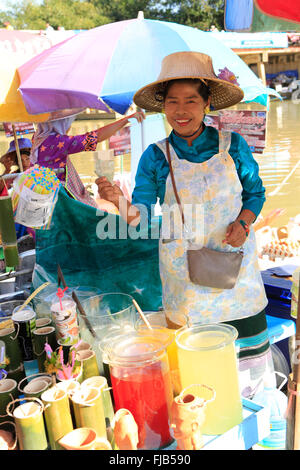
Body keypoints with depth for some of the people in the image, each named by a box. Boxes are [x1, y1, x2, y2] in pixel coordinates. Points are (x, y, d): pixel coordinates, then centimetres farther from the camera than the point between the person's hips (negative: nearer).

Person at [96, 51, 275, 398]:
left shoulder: (233, 146, -3)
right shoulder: (155, 157, -4)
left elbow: (255, 191, 8)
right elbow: (141, 211, -9)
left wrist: (243, 223, -11)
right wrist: (121, 204, -31)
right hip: (183, 270, -1)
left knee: (245, 334, 12)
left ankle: (254, 394, 39)